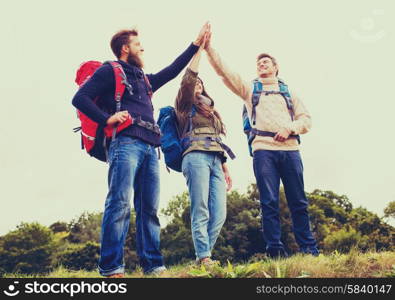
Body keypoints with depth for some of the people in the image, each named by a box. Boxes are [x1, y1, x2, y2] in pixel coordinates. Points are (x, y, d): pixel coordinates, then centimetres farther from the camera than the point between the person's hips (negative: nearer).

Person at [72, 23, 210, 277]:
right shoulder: (110, 71, 10)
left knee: (149, 208, 2)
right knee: (120, 203, -16)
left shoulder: (144, 79, 32)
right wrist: (106, 119, -11)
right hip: (125, 143, -7)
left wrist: (196, 44, 41)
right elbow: (80, 98, 1)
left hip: (149, 148, 8)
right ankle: (111, 269, -18)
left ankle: (153, 265, 3)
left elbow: (172, 71, 39)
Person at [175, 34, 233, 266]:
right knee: (201, 212, -13)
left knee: (219, 214, -6)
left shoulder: (211, 111, 31)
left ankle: (203, 255, -3)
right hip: (196, 157, -6)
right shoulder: (185, 107, 13)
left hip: (215, 161, 6)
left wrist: (226, 169, 22)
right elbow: (189, 77, -2)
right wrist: (199, 46, 2)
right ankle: (203, 257, -14)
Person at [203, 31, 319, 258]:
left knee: (299, 201, 0)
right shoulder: (250, 90, 22)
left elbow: (306, 120, 15)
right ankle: (275, 250, -5)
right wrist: (209, 47, 2)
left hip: (290, 148, 1)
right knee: (269, 202, -7)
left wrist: (290, 128, -5)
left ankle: (309, 249, 4)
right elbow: (224, 71, 12)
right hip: (263, 149, -1)